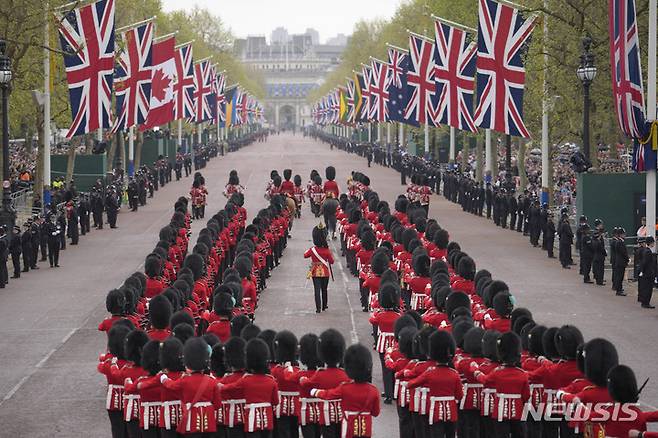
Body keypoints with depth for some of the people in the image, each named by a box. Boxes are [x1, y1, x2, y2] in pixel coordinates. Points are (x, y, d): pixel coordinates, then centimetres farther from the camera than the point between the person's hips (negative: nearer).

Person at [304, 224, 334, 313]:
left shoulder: (312, 250, -11)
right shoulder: (327, 250, -12)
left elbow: (305, 255, 8)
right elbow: (331, 261, -5)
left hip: (315, 272, -1)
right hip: (325, 272, 1)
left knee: (317, 290, -1)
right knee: (324, 289, 17)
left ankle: (318, 308, -9)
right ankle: (324, 306, 31)